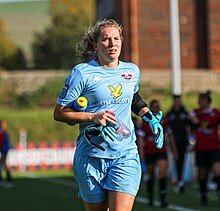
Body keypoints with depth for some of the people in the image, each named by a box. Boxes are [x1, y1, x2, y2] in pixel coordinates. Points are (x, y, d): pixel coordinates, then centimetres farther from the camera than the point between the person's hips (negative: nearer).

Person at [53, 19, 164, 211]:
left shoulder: (132, 71, 8)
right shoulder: (82, 72, -6)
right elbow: (59, 112, -4)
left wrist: (150, 118, 16)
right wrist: (93, 117, -17)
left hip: (126, 155, 2)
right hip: (91, 157, -2)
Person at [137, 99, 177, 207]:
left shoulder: (164, 120, 4)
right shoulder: (145, 121, -3)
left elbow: (170, 135, 12)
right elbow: (141, 137, -2)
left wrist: (174, 151, 12)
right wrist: (141, 153, -9)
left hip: (161, 151, 1)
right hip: (149, 152, -1)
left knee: (162, 173, -15)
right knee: (151, 176, 7)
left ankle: (162, 199, -17)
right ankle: (150, 198, 24)